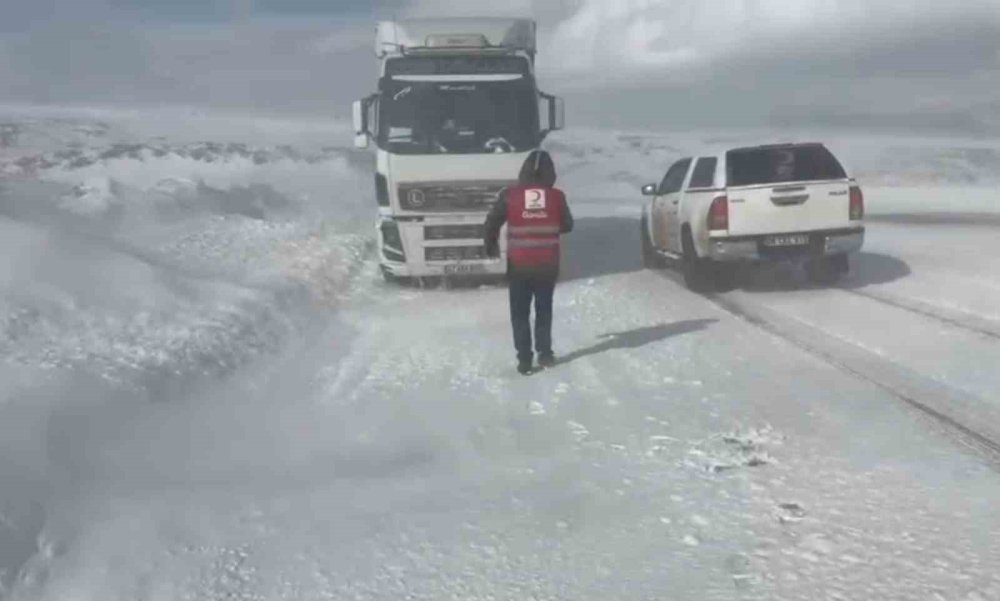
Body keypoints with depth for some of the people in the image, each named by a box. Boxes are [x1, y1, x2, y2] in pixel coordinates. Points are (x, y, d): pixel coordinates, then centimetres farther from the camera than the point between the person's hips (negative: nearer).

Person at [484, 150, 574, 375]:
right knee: (544, 309, 19)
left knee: (520, 313, 8)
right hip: (548, 264, 1)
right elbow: (567, 226, 6)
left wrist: (491, 247, 12)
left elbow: (492, 223, -3)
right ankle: (545, 353, 22)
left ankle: (525, 359, 5)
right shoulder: (556, 196, -5)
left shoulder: (510, 195, -7)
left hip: (519, 264, -1)